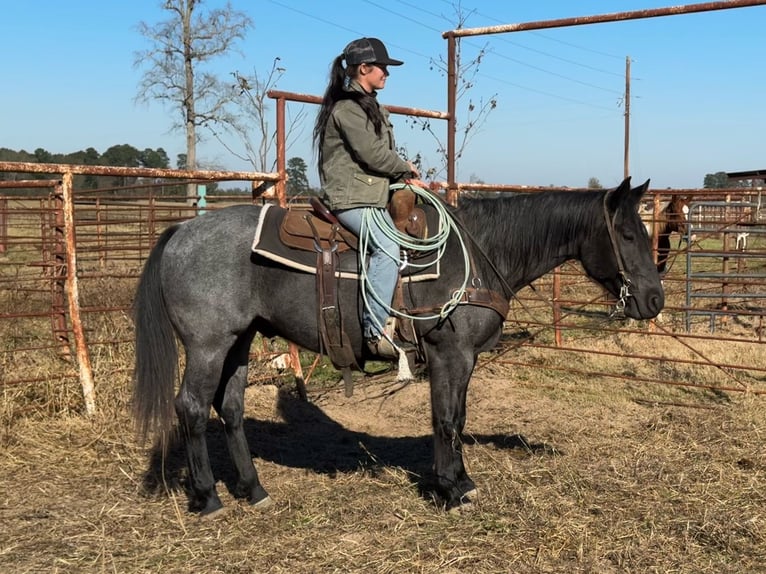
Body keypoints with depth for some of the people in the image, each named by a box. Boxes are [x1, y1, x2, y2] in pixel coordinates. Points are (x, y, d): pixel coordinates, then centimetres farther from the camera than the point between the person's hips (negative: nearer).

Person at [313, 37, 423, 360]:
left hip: (375, 196, 10)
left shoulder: (372, 108, 20)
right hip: (351, 198, -10)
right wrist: (406, 168, 0)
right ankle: (376, 330, -29)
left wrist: (407, 178, 2)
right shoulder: (346, 107, -10)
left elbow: (386, 154, 20)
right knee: (387, 246, -30)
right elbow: (372, 154, -17)